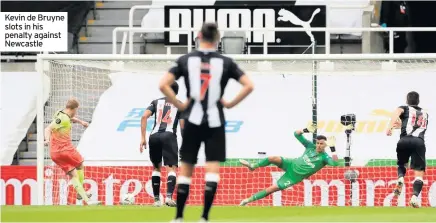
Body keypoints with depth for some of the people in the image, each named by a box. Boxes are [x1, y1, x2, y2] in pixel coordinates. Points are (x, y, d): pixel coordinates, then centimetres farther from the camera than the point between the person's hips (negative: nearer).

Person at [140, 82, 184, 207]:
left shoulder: (156, 102, 19)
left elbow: (144, 117, 4)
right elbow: (183, 126, 6)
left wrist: (143, 138, 3)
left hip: (154, 136, 3)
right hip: (169, 136, -3)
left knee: (156, 167, 19)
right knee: (172, 168, -7)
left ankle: (156, 199, 17)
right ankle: (169, 196, -29)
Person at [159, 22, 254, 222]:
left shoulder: (186, 60, 3)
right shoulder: (225, 62, 2)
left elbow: (163, 85, -5)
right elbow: (249, 86, -3)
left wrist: (179, 105, 2)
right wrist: (230, 104, 4)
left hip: (193, 121, 1)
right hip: (215, 122, -1)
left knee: (186, 168, 9)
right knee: (212, 169, -2)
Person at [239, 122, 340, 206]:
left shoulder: (324, 157, -15)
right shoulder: (311, 146, -2)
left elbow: (335, 163, -36)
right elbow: (296, 134, 2)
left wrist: (332, 148, -41)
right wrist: (306, 130, -17)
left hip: (295, 176, -4)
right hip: (292, 164, 4)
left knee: (273, 189, -13)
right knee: (274, 158, -24)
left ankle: (251, 199, 2)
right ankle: (253, 166, 3)